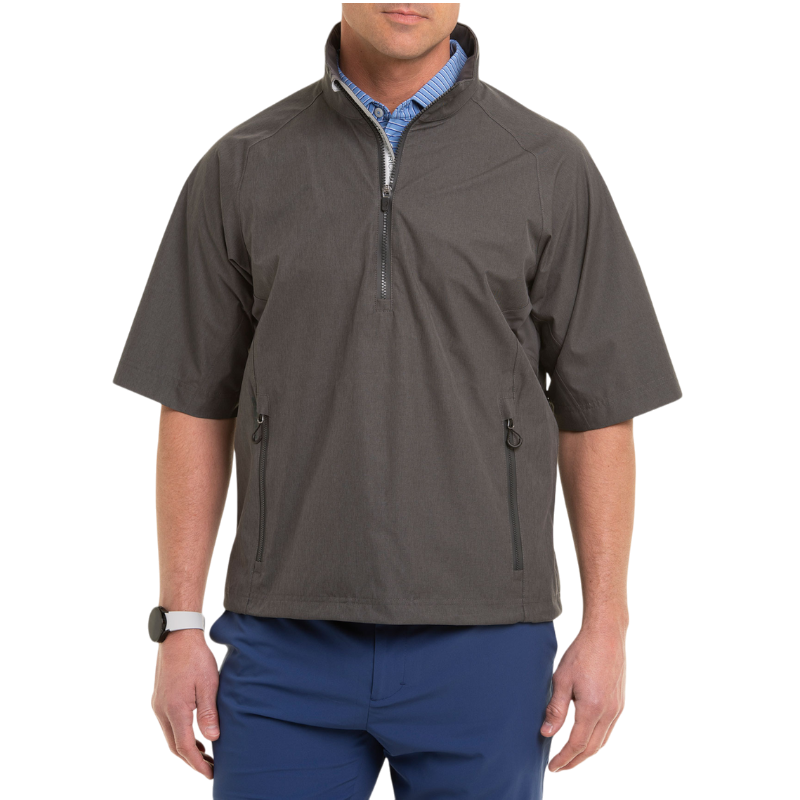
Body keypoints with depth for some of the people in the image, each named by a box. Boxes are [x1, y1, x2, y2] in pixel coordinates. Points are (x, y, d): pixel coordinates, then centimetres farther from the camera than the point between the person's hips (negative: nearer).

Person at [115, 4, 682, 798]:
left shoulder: (551, 166, 0)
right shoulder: (242, 167, 4)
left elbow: (598, 414, 2)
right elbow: (194, 406, 5)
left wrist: (605, 632, -2)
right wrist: (179, 629, 0)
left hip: (482, 643, -1)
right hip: (290, 643, 1)